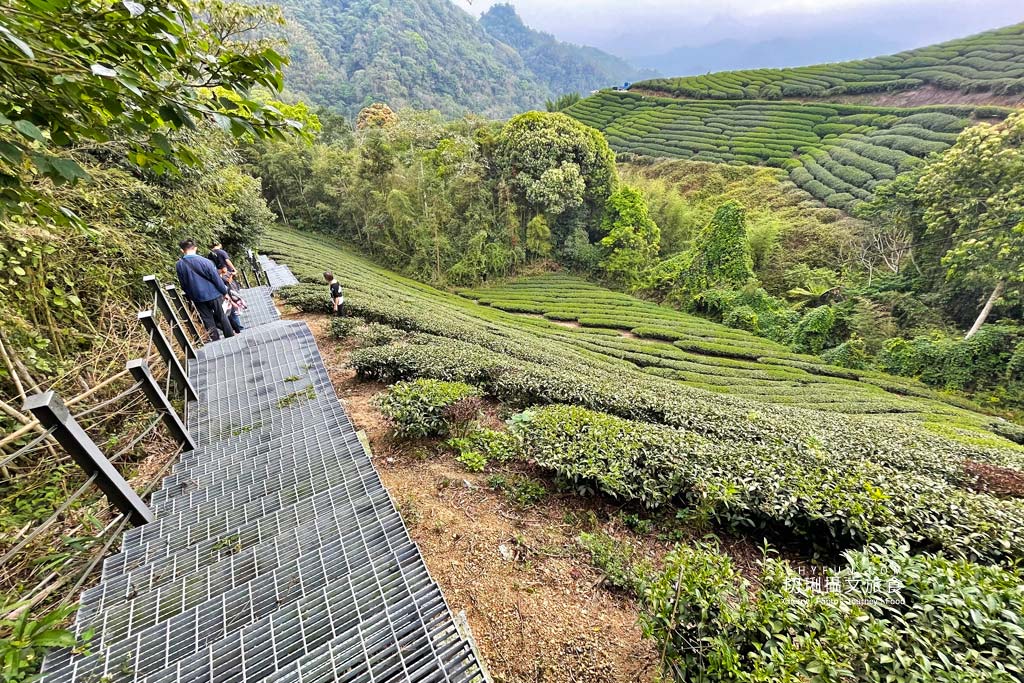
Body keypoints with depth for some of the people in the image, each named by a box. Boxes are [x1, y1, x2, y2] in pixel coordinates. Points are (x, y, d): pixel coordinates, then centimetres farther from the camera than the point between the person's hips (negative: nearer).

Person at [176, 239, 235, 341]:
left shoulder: (178, 265, -4)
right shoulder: (204, 261, -16)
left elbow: (183, 285, 6)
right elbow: (216, 278, -11)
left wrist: (190, 297, 19)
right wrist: (225, 291, 1)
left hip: (198, 299, 3)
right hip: (213, 295, -2)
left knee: (208, 322, 11)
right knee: (221, 318, 11)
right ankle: (231, 338, 20)